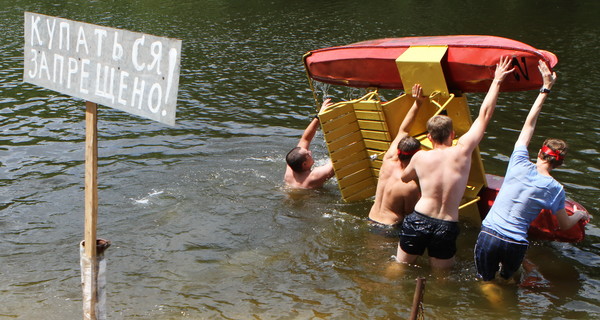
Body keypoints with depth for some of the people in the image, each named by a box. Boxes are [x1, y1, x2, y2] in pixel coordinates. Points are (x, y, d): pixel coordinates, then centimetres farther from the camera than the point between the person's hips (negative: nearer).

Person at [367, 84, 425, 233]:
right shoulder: (411, 186, -24)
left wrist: (417, 104, 6)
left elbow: (402, 131, 5)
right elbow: (411, 214, -12)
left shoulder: (388, 162, -4)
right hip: (390, 228, -7)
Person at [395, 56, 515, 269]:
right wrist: (497, 81, 12)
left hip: (418, 220, 1)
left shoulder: (420, 157, 0)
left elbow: (404, 178, 23)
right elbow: (484, 115, 3)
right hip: (446, 228, -1)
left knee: (400, 267, 18)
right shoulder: (462, 152, -4)